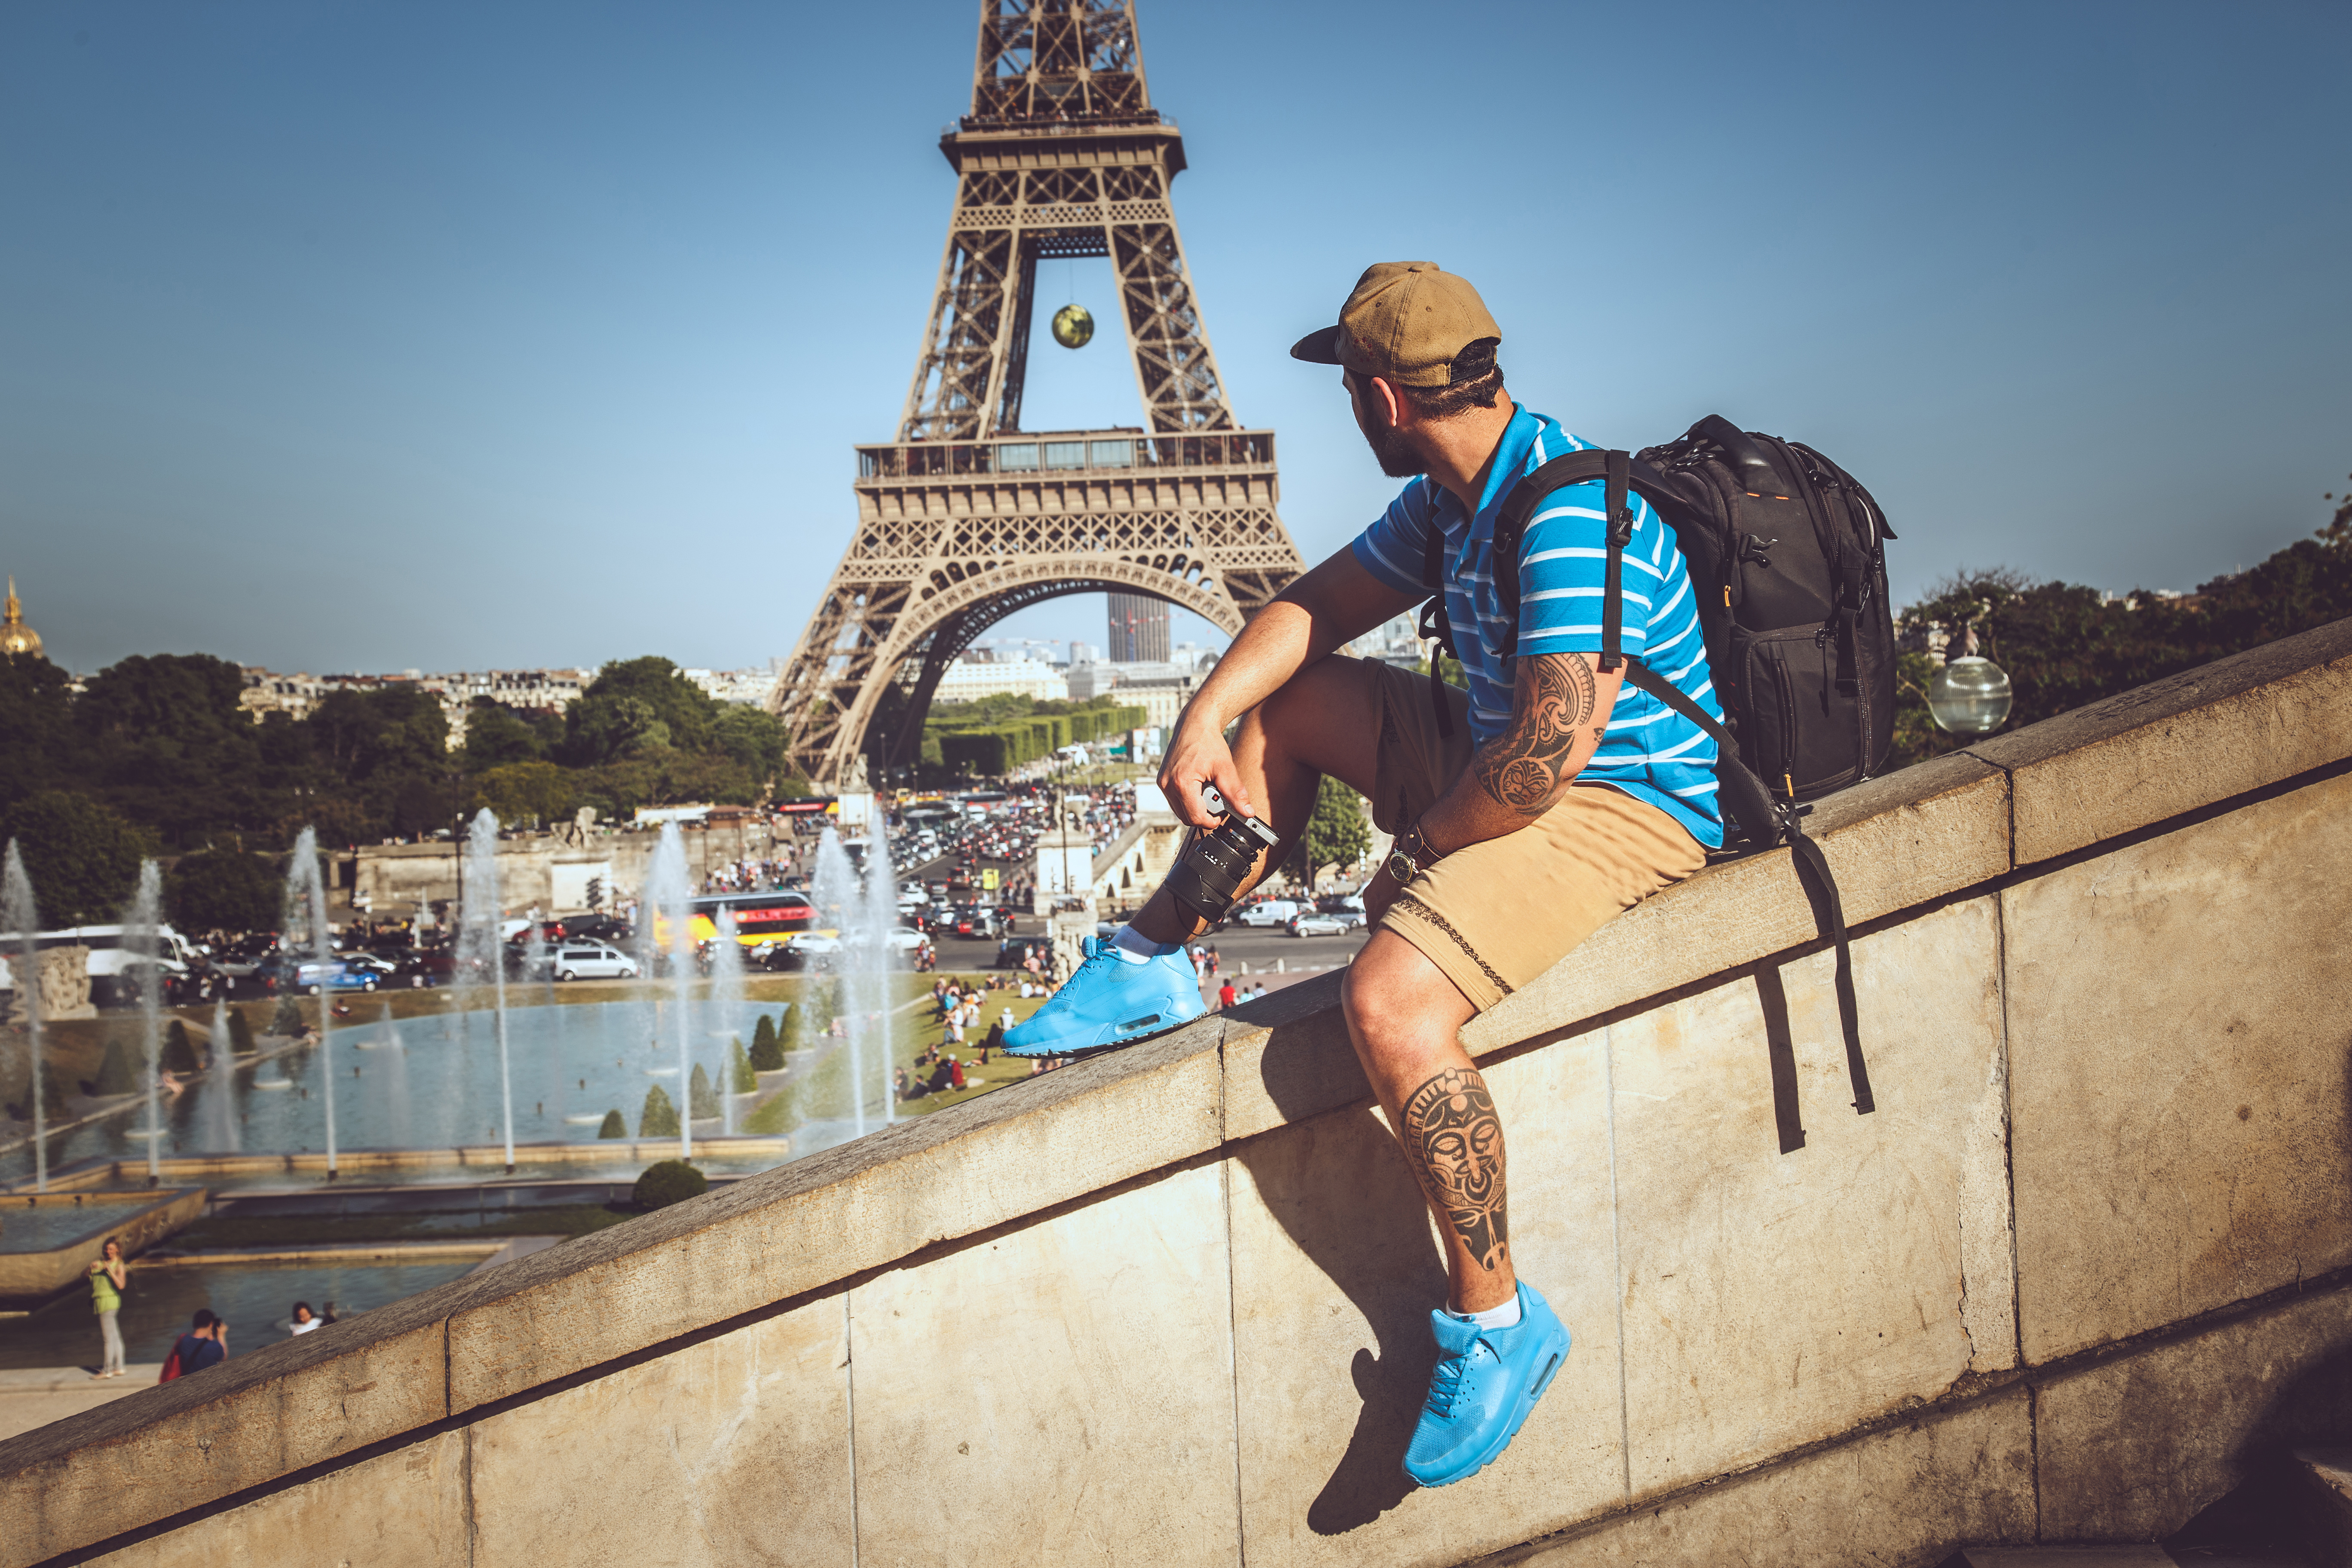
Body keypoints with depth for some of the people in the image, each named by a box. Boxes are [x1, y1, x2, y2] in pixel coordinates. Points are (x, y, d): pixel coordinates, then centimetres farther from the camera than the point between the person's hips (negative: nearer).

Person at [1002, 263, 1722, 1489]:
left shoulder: (1570, 513, -24)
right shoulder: (1450, 495, 6)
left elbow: (1549, 748, -31)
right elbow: (1315, 606, 15)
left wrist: (1413, 858, -15)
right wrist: (1208, 718, -1)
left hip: (1626, 806, -10)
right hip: (1521, 764, 10)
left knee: (1390, 1001, -31)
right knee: (1284, 699, 13)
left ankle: (1496, 1319, -12)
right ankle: (1152, 962, 16)